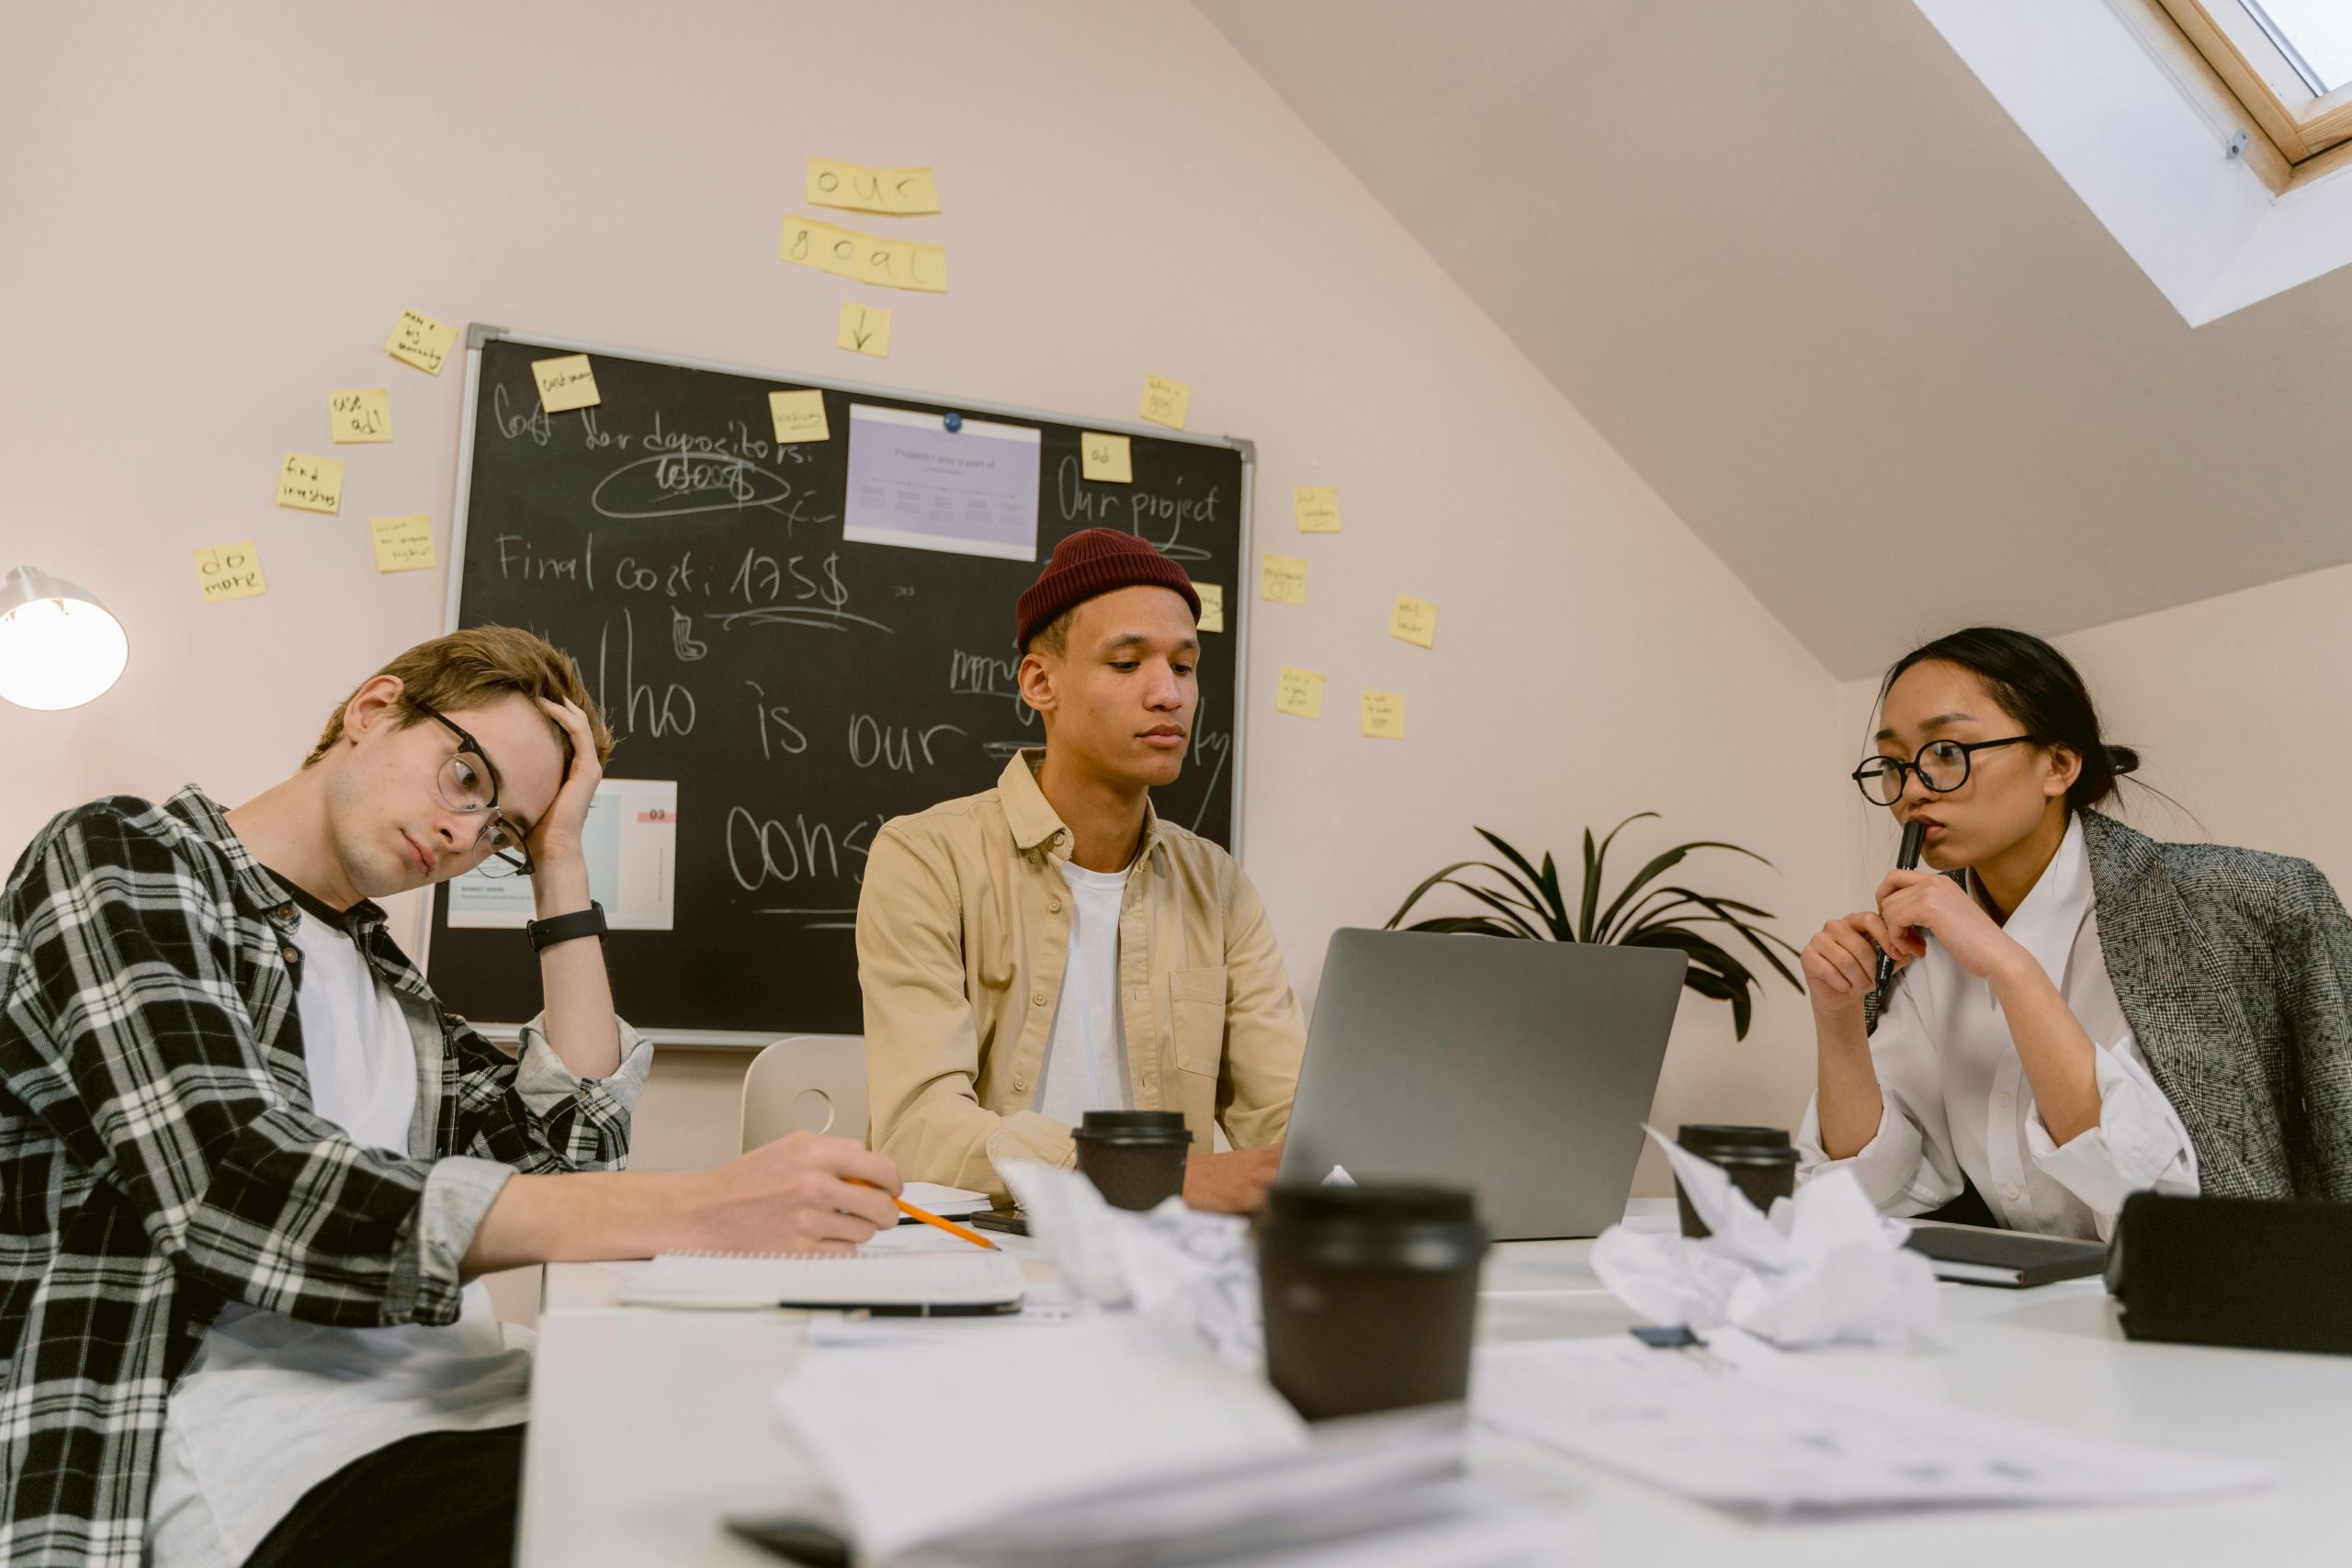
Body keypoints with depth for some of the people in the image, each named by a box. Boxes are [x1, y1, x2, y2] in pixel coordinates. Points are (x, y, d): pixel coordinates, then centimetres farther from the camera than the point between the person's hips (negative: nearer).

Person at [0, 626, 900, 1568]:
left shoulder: (377, 971, 22)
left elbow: (572, 1155, 11)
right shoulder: (118, 861, 1)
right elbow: (231, 1192, -16)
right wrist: (688, 1213, -25)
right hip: (271, 1467, -7)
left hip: (476, 1410, 7)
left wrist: (559, 864, 11)